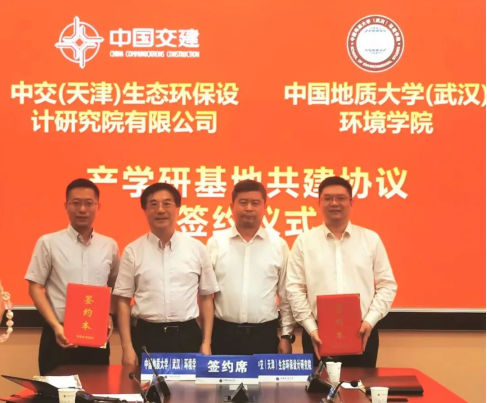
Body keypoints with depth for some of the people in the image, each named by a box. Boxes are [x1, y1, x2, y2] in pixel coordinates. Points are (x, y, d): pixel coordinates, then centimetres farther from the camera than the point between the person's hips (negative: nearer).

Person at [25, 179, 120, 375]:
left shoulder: (109, 246, 8)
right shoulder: (49, 243, -1)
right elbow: (35, 287, -2)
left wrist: (109, 316, 2)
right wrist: (56, 326, -12)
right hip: (60, 335, -3)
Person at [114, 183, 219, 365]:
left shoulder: (196, 248, 3)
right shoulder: (133, 251, 1)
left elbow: (206, 298, 8)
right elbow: (124, 301, 3)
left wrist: (206, 343, 3)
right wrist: (127, 347, -3)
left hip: (187, 335, 1)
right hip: (147, 336, 0)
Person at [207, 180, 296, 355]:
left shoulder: (279, 245, 3)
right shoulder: (216, 243, 2)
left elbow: (286, 296, 6)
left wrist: (287, 335, 3)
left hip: (264, 335, 0)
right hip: (224, 334, 0)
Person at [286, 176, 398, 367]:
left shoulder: (371, 239, 7)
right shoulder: (304, 242, 4)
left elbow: (387, 285, 6)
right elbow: (295, 289, 1)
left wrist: (370, 321, -6)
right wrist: (311, 329, -8)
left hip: (362, 333, 1)